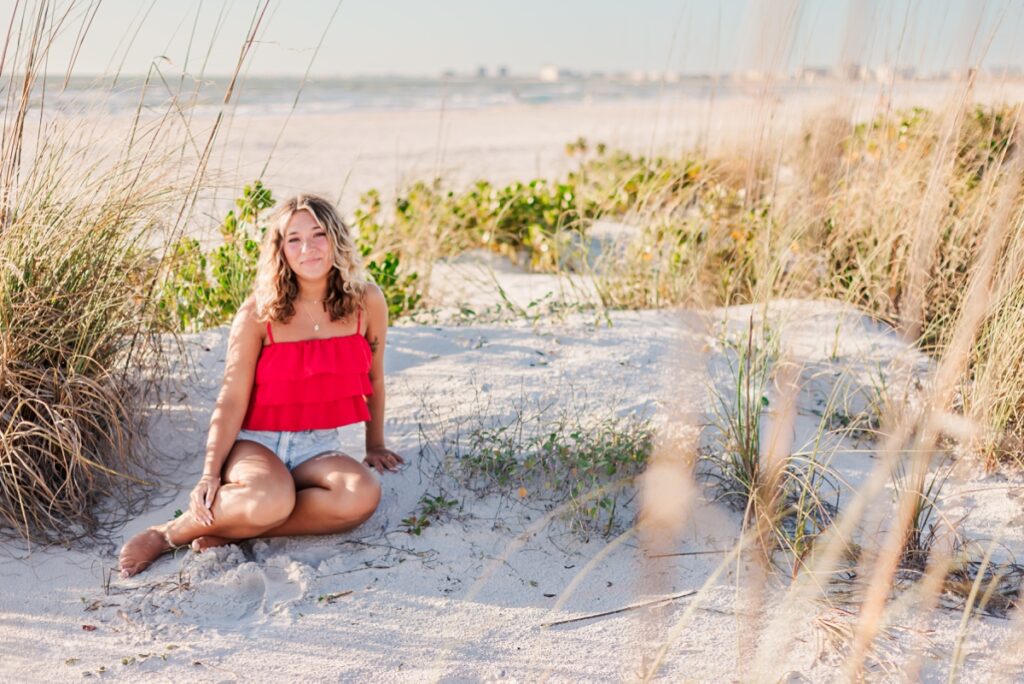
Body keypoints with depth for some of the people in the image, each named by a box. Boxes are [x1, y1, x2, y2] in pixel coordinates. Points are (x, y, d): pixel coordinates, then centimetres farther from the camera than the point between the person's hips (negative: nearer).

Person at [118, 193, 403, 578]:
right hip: (256, 442, -3)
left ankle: (232, 531, -19)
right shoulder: (258, 314, -6)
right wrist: (211, 472, -15)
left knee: (363, 495, -32)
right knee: (272, 500, -38)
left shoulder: (366, 303, -1)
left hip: (318, 449, 3)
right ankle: (169, 534, -12)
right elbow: (232, 400, -7)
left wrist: (375, 445, 21)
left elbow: (374, 378, 12)